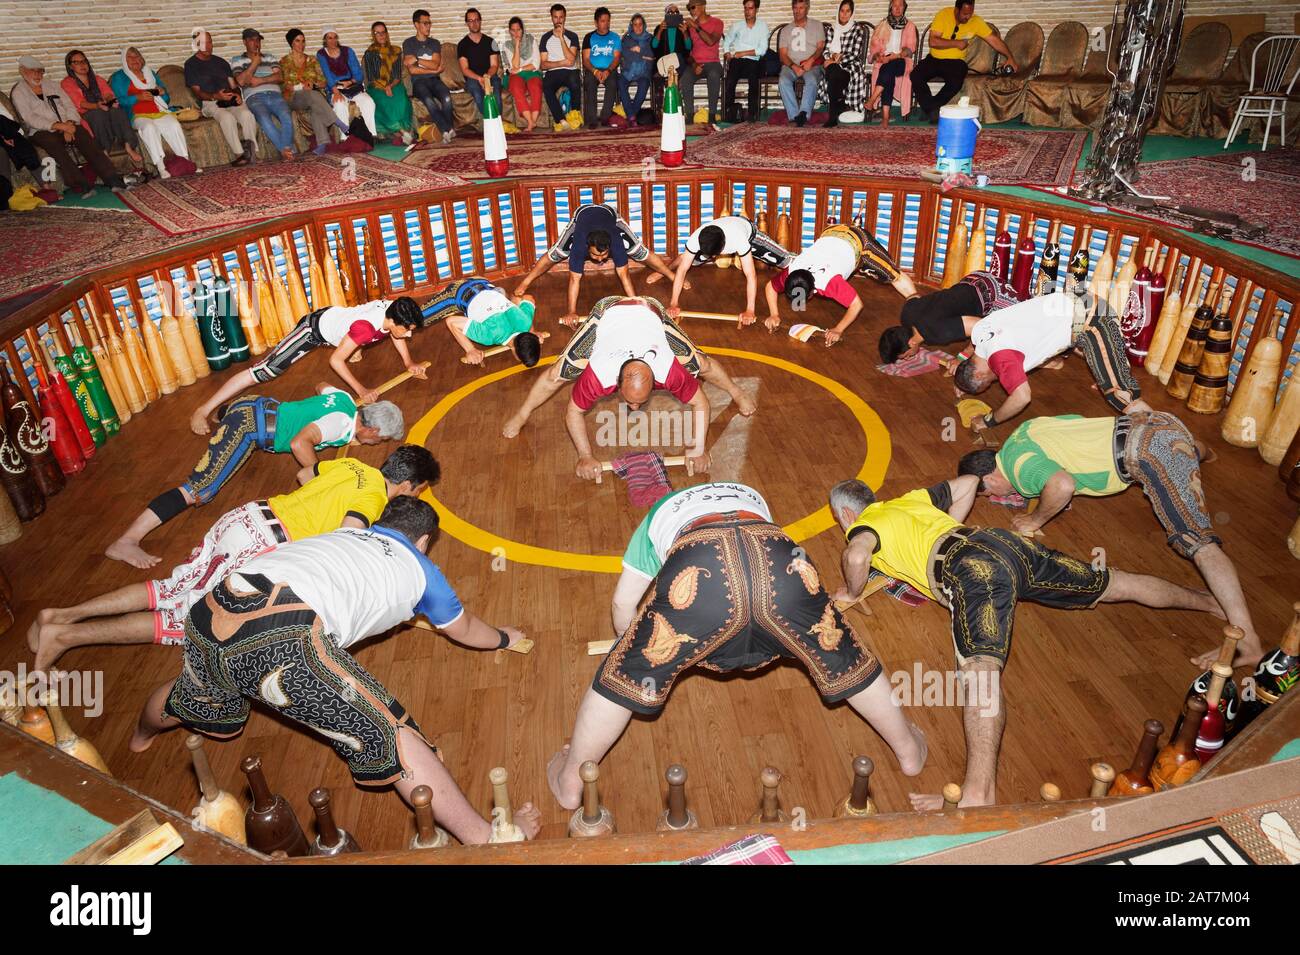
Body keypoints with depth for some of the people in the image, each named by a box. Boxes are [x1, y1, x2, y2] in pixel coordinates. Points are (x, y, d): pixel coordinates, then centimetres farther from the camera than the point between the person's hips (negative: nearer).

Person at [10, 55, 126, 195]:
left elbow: (69, 106, 12)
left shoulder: (51, 86, 22)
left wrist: (69, 125, -10)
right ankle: (80, 185, -46)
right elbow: (30, 119, -8)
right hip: (41, 132, -4)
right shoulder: (18, 92, 7)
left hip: (66, 126, 4)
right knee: (53, 142, -36)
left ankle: (112, 178, -41)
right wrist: (59, 126, -20)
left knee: (84, 136, -27)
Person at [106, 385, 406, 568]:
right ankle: (126, 541, -25)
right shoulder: (343, 422, -21)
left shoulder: (346, 398, 5)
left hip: (260, 405, 9)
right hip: (248, 426, -9)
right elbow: (299, 443, -35)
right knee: (201, 489, -18)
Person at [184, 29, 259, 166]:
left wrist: (237, 95, -4)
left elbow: (233, 85, 22)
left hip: (231, 100, 4)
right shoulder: (191, 64, 10)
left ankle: (252, 151, -33)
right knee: (227, 117, -38)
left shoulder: (221, 62, 25)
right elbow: (197, 91, 0)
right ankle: (239, 154, -39)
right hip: (209, 102, -3)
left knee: (247, 114, -32)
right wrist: (216, 96, -20)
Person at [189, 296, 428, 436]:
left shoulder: (393, 311, -20)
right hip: (315, 326, -7)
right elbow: (335, 361, -32)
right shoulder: (365, 327, -41)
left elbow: (393, 332, 5)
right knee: (265, 370, -13)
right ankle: (202, 411, -12)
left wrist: (408, 362, -2)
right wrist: (361, 390, -34)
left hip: (335, 313, 7)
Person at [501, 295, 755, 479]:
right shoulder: (597, 375, -40)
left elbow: (700, 403, -23)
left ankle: (736, 393, 38)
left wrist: (698, 450, -27)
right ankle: (522, 415, 22)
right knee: (559, 372, -3)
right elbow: (573, 413, -25)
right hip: (608, 312, -1)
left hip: (651, 313, 1)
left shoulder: (670, 370, -39)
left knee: (700, 364, 7)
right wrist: (585, 457, -29)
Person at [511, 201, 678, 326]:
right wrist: (571, 312, -41)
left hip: (609, 213, 0)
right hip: (582, 213, 0)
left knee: (640, 252, -1)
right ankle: (525, 283, 15)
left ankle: (673, 276, 15)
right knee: (555, 253, -1)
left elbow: (624, 274, -40)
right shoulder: (579, 245, -44)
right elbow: (575, 279, -41)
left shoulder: (616, 242, -44)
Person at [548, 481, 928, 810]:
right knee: (844, 657, 27)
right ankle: (908, 748, 47)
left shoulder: (658, 514, 41)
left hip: (701, 569, -2)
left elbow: (623, 604, 38)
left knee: (629, 670, 17)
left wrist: (635, 644, 58)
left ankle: (570, 780, 31)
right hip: (780, 559, 3)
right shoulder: (751, 496, 48)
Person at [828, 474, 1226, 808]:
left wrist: (853, 592, 5)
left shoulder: (863, 524, 10)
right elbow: (968, 482, 40)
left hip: (972, 569, -8)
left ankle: (979, 795, -45)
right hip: (1006, 542, 8)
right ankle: (1211, 602, 41)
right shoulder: (911, 499, 30)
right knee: (1115, 585, 24)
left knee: (980, 670, -29)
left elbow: (857, 556, -14)